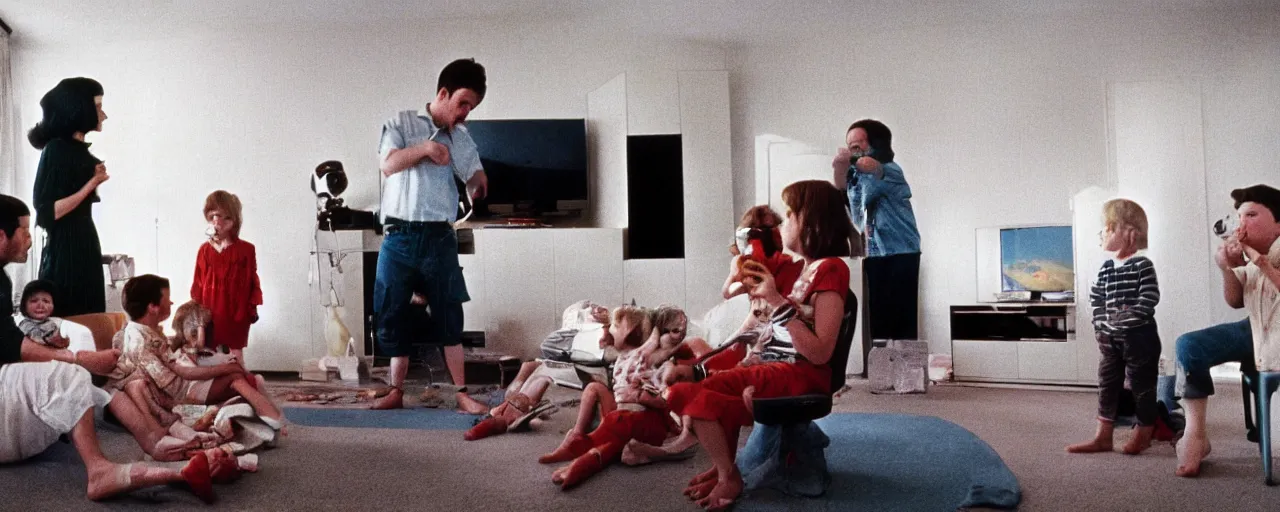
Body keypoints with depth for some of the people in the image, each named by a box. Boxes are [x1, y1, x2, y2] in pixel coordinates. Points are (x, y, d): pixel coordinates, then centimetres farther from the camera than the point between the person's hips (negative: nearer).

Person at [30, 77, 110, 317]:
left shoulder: (81, 150, 10)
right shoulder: (56, 149, -13)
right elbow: (47, 212, -20)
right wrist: (91, 184, -20)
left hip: (86, 246, 9)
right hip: (64, 250, -8)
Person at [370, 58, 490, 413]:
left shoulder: (461, 139, 11)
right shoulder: (402, 123, 4)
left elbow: (475, 179, 10)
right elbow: (388, 165, -8)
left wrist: (480, 185, -9)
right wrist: (424, 148, -14)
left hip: (439, 237, 1)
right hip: (399, 236, -1)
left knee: (449, 315, 2)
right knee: (393, 315, 6)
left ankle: (462, 393, 6)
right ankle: (396, 391, 18)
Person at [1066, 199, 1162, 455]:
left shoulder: (1142, 264, -11)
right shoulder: (1106, 268, 8)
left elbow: (1150, 297, -18)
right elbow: (1096, 298, 11)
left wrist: (1131, 316, -21)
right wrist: (1101, 324, 2)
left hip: (1139, 336, -7)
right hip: (1111, 338, 7)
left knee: (1141, 384, 5)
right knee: (1107, 384, 9)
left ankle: (1144, 435, 20)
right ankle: (1103, 437, 15)